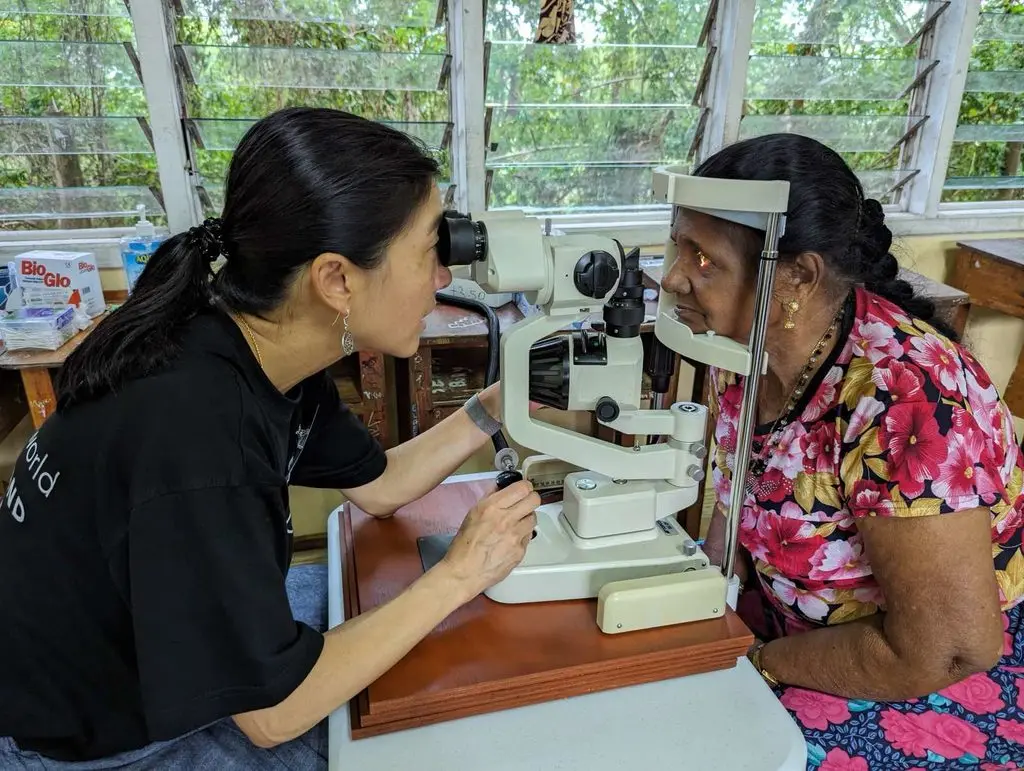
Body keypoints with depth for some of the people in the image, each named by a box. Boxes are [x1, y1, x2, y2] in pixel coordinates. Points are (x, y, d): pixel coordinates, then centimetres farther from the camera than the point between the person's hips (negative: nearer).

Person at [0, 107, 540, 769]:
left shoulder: (268, 351, -13)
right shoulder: (192, 429, -39)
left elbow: (379, 485, 1)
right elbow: (272, 711, -29)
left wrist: (500, 401, -6)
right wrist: (457, 577, -23)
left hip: (175, 627, 7)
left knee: (381, 594, 10)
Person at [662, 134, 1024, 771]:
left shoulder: (900, 396, -31)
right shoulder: (745, 348, -9)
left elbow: (945, 650, -28)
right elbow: (736, 507, 4)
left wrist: (758, 662, -17)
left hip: (950, 681, -6)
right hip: (807, 626, 6)